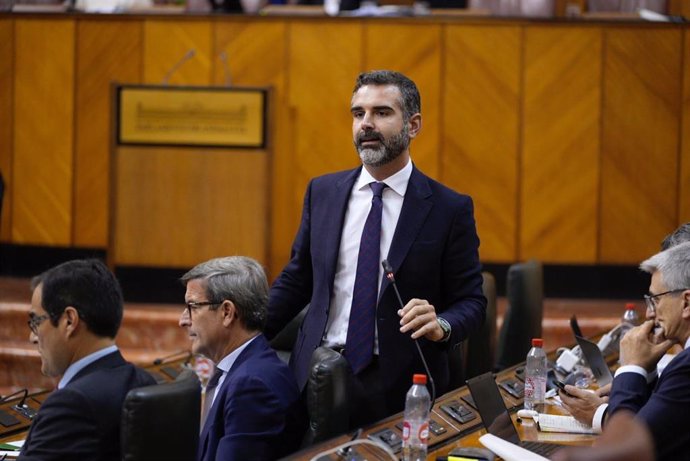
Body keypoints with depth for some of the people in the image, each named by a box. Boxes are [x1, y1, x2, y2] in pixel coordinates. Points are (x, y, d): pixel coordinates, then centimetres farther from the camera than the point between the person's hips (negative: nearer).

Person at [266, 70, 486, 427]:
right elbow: (296, 280, 13)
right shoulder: (322, 192, 8)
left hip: (397, 390, -3)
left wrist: (441, 326, -22)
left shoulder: (450, 209, -4)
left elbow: (470, 302, -1)